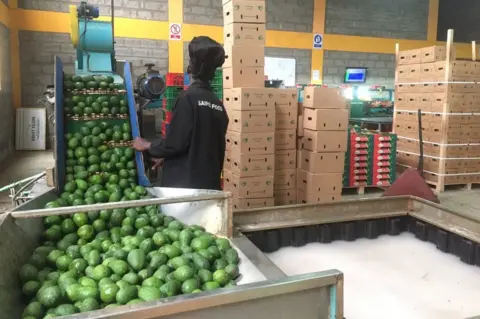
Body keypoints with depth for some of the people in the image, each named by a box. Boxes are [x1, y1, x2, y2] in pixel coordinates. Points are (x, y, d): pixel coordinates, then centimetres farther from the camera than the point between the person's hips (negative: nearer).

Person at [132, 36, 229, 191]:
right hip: (209, 183, 6)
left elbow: (174, 143, -16)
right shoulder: (218, 104, 8)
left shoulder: (189, 98, -12)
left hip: (184, 183, -6)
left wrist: (147, 146, 4)